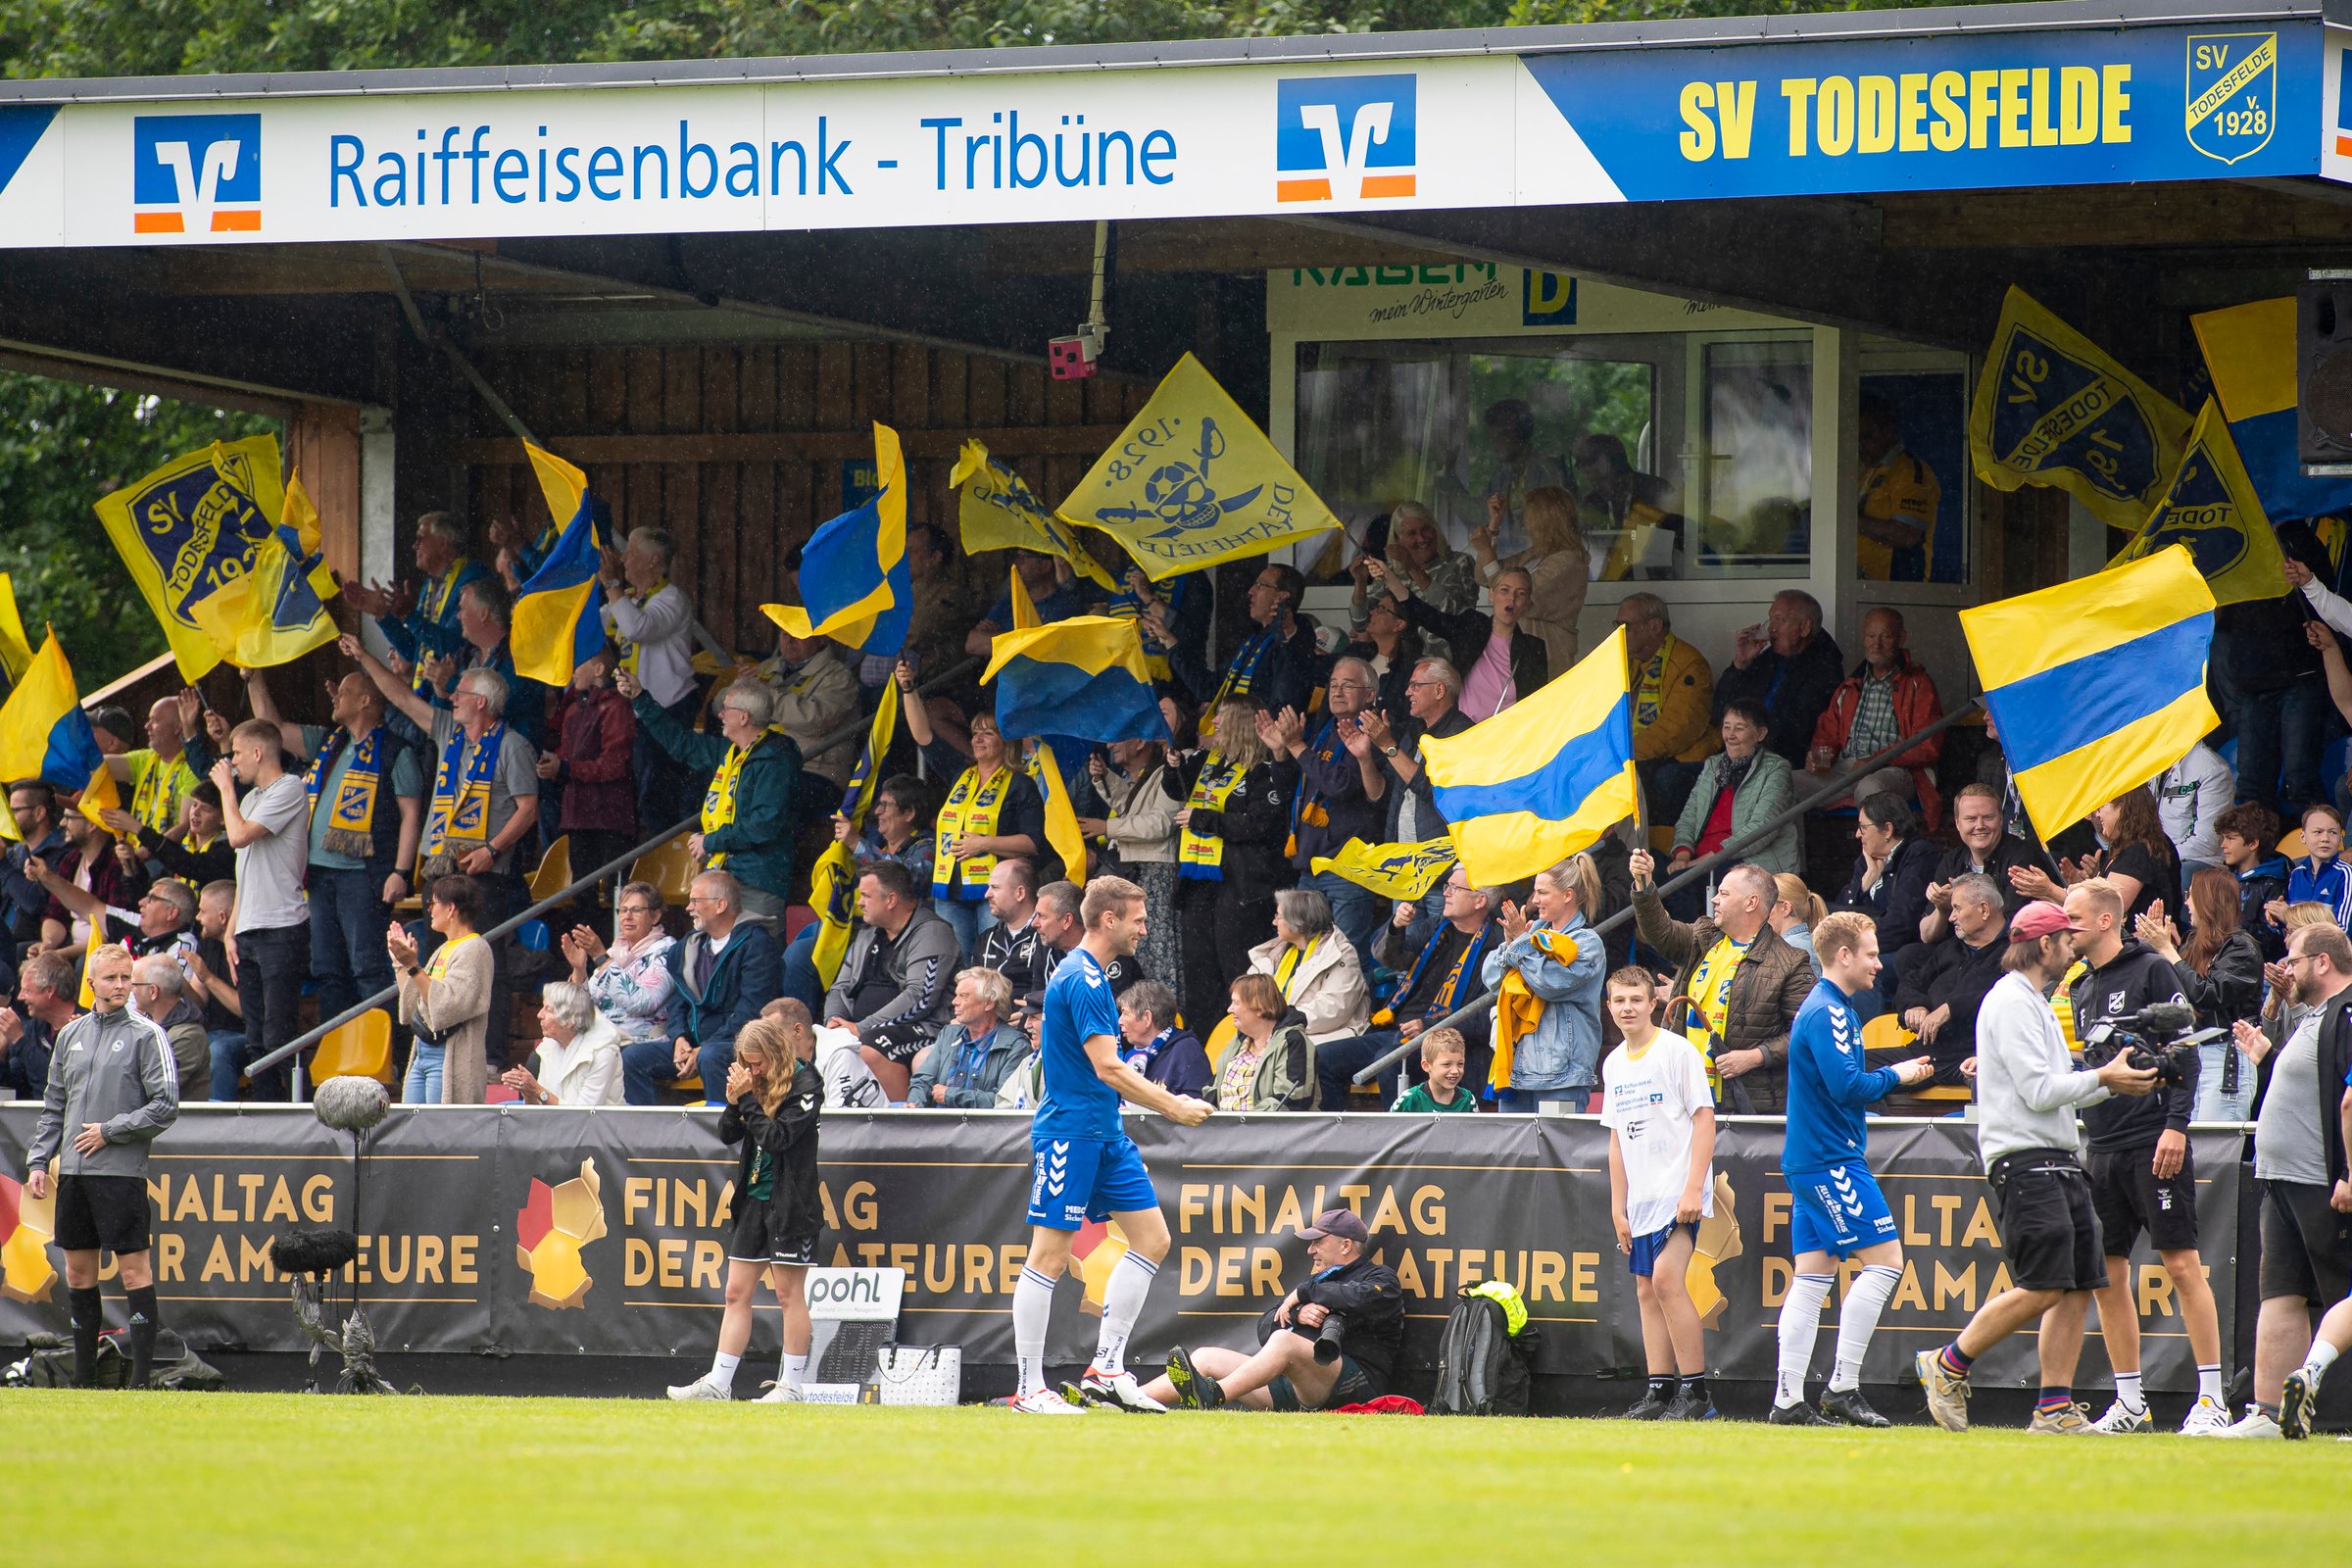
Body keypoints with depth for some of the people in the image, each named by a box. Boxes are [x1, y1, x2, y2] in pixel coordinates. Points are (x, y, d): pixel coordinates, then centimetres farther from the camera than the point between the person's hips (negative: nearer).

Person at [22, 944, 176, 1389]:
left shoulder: (146, 1035, -2)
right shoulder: (71, 1035, 15)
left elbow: (166, 1106, -6)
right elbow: (54, 1106, 20)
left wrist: (110, 1131, -9)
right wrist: (38, 1161, 10)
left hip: (122, 1171, -6)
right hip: (73, 1172, 6)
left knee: (134, 1269, -6)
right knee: (78, 1273, 9)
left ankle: (142, 1377, -7)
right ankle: (83, 1377, 15)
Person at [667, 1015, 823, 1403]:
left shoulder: (803, 1085, -11)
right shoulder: (754, 1082, 8)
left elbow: (776, 1137, -20)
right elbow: (728, 1134, 8)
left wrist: (747, 1098, -18)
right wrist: (735, 1101, -8)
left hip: (790, 1204, -7)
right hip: (754, 1199, 7)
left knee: (789, 1293, -1)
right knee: (736, 1292, 6)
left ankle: (791, 1386, 4)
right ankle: (718, 1383, 8)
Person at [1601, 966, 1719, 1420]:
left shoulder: (1678, 1051, -7)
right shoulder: (1614, 1064, 14)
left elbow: (1705, 1119, -10)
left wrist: (1693, 1188, -17)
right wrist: (1618, 1208, 15)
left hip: (1679, 1192, -8)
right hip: (1641, 1197, 8)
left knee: (1667, 1279, -19)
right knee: (1647, 1290, 5)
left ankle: (1696, 1391, -16)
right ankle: (1660, 1391, 8)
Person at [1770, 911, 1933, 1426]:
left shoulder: (1829, 1008, 19)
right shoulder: (1828, 1013, -13)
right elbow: (1847, 1085, -22)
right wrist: (1895, 1075, -7)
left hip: (1809, 1163, 10)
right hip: (1831, 1162, -10)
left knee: (1811, 1278, 7)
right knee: (1884, 1260, -9)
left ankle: (1789, 1399, 4)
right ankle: (1843, 1388, -10)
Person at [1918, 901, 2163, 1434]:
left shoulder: (2036, 1004, 23)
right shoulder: (2011, 1002, -10)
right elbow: (2039, 1091, -16)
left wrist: (2114, 1082, 10)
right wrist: (2103, 1079, -7)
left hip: (2057, 1163, 10)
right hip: (2023, 1161, -10)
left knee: (2078, 1287, 4)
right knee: (2042, 1287, -16)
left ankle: (2056, 1409, 3)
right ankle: (1949, 1367, -4)